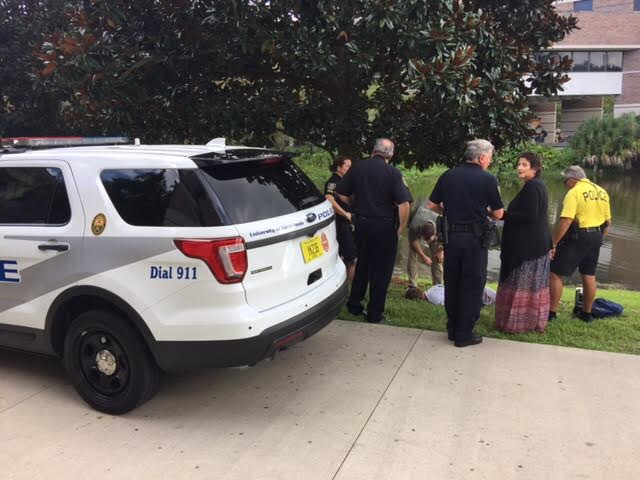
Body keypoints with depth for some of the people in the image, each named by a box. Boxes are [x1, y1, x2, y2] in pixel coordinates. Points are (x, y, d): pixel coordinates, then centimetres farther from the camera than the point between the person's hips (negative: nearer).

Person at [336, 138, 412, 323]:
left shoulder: (357, 168, 1)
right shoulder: (393, 173, -11)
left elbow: (342, 195, 6)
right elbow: (404, 204, -18)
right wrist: (400, 228, -6)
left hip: (361, 223, 4)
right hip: (384, 226, -4)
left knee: (362, 265, 21)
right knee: (381, 270, 7)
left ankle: (354, 305, 30)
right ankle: (375, 314, 15)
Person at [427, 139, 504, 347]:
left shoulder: (447, 176, 2)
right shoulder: (488, 180, -8)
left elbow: (432, 205, 6)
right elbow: (498, 214, -3)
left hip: (451, 235, 4)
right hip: (475, 237, -4)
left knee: (451, 283, 15)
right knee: (472, 285, 6)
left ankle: (452, 328, 25)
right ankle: (464, 334, 11)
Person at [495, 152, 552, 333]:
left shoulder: (531, 187, -17)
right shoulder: (538, 185, 14)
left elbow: (530, 216, -23)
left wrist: (504, 215, -16)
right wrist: (507, 214, 13)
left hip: (528, 245, -10)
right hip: (538, 243, 10)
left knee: (520, 284, -1)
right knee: (534, 285, 15)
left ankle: (516, 321, 7)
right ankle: (535, 321, 24)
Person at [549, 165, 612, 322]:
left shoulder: (574, 192, -14)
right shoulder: (602, 192, 10)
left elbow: (565, 221, -24)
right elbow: (608, 222, 15)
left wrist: (552, 244, -20)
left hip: (577, 237, -8)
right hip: (596, 236, 8)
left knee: (556, 273, 0)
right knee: (589, 275, 18)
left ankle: (551, 312, 2)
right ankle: (586, 312, 30)